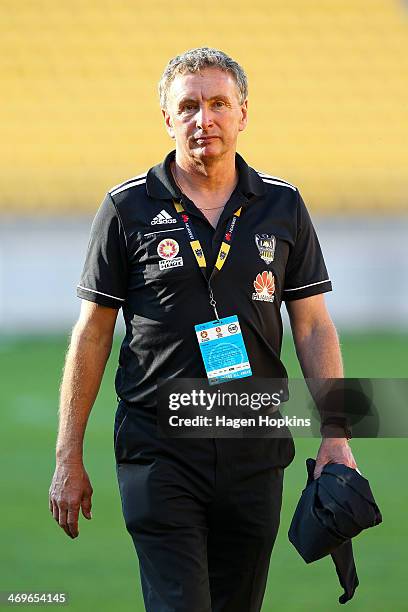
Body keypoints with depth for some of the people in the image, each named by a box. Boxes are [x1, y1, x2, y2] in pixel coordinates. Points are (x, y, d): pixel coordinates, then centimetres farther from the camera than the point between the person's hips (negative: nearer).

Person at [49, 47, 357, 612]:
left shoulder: (283, 208, 7)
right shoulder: (128, 209, 1)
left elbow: (313, 328, 8)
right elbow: (93, 334, 3)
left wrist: (336, 439, -2)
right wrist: (69, 459, 0)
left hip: (256, 452, 3)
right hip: (159, 451, -3)